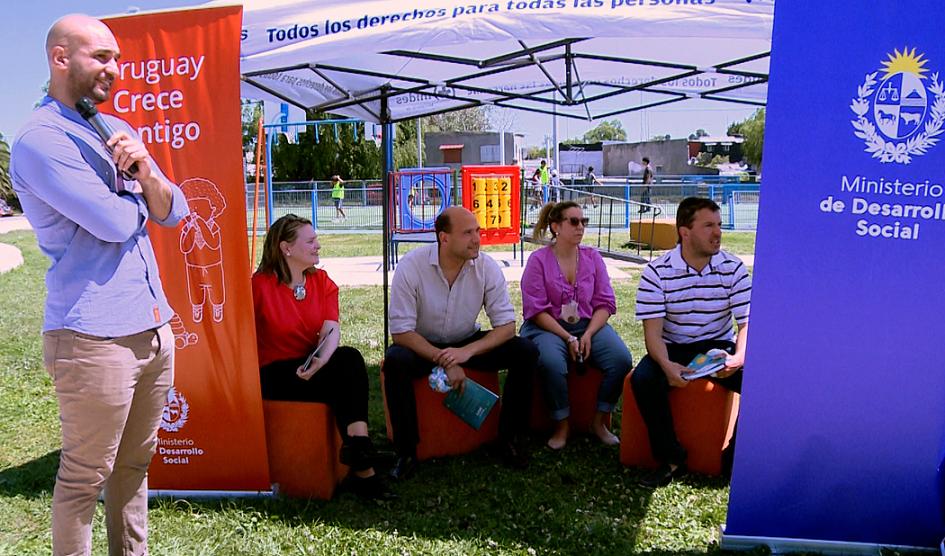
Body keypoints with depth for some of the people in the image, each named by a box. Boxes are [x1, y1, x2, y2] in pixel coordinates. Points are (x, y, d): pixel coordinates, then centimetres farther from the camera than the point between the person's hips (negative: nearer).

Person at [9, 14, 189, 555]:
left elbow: (173, 212, 11)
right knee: (85, 477, 5)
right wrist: (138, 195, 2)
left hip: (152, 326, 8)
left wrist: (146, 173, -9)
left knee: (135, 464, 17)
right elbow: (115, 222, -20)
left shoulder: (119, 129, 16)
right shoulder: (40, 140, -10)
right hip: (94, 335, -7)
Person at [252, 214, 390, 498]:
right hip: (275, 376, -4)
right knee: (347, 374, -27)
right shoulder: (260, 285, -7)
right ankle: (361, 467, -23)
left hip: (313, 366, 4)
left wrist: (320, 360, -31)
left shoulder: (322, 281, 4)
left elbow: (332, 329, -9)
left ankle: (358, 447, -32)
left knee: (350, 357, -28)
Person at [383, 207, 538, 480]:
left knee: (526, 352, -18)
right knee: (395, 361, -35)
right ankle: (406, 452, -17)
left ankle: (510, 437, -1)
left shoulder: (487, 267, -14)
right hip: (422, 346, -2)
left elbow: (506, 325, -13)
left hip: (468, 343, 3)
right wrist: (446, 362, -27)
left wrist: (467, 351, -29)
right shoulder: (411, 266, -21)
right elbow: (401, 332, -20)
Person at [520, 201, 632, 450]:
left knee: (622, 359, -22)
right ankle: (562, 425, -10)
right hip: (548, 327, -3)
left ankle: (599, 421, -1)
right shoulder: (538, 260, -3)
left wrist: (588, 335, -12)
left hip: (589, 325, 4)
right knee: (552, 363, -35)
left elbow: (605, 303, 5)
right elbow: (536, 311, -9)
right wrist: (568, 338, -17)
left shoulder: (592, 257, 8)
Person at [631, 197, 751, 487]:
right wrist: (667, 365, -33)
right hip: (674, 349, -1)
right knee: (643, 379, -30)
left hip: (720, 347, 2)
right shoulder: (657, 272, -9)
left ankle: (736, 459, -4)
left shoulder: (734, 269, -3)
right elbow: (652, 331, -14)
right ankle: (671, 458, -11)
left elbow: (747, 323, -5)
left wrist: (739, 358, -27)